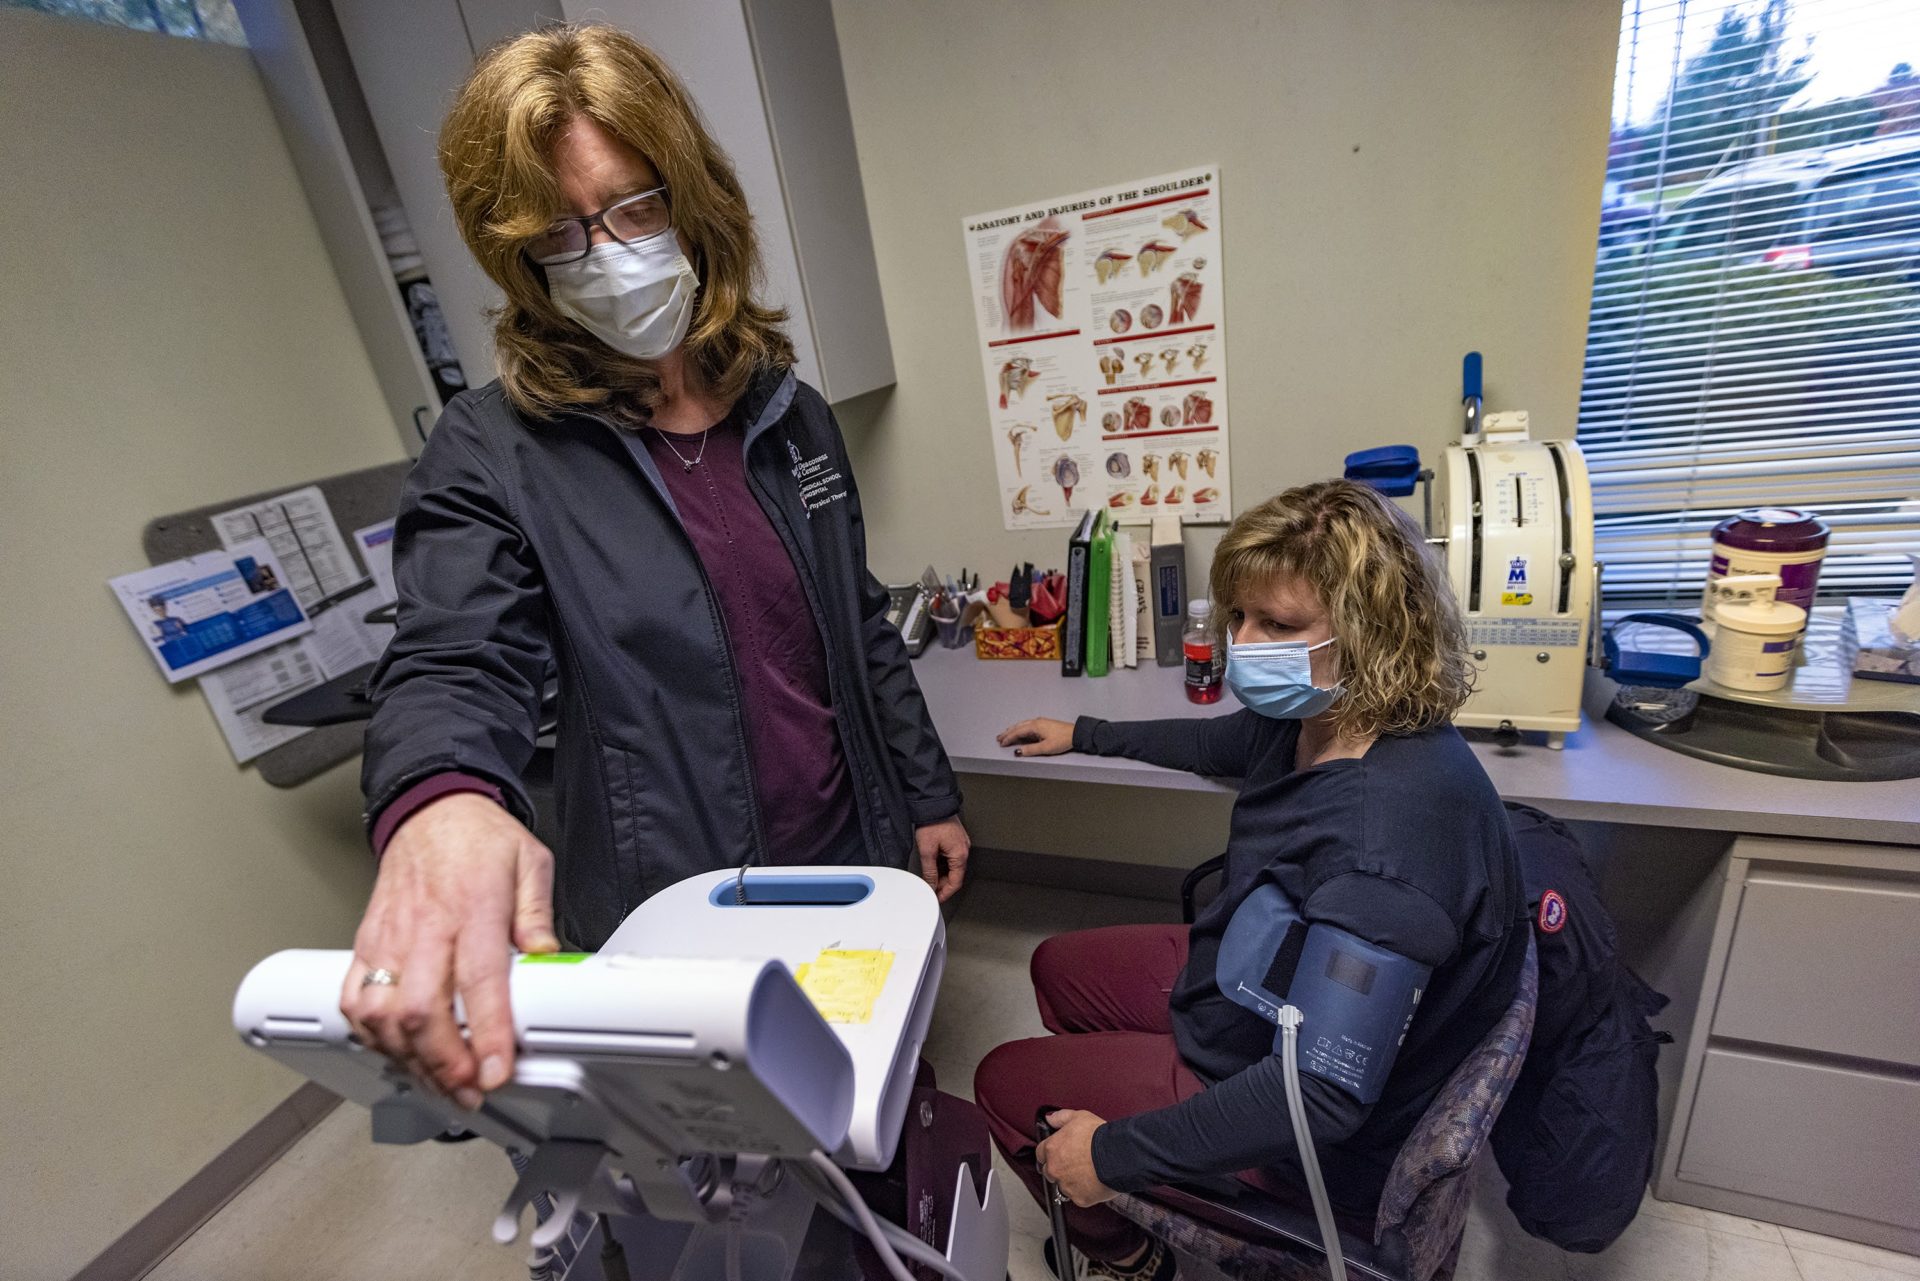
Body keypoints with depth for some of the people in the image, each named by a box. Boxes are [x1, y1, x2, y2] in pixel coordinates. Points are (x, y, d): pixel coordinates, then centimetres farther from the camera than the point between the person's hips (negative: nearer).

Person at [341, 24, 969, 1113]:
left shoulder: (789, 412, 1)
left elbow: (862, 632, 6)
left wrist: (929, 796, 9)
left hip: (855, 862, 5)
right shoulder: (496, 454, -11)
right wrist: (440, 806, -46)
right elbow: (455, 665, -22)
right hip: (675, 914, -4)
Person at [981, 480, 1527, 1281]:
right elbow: (1228, 743, 10)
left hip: (1315, 1141, -7)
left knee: (1005, 1083, 6)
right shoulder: (1316, 714, -13)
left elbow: (1323, 1095, -35)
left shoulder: (1385, 833, -40)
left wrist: (1114, 1155, -24)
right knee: (1058, 968, 20)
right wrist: (1084, 735, 19)